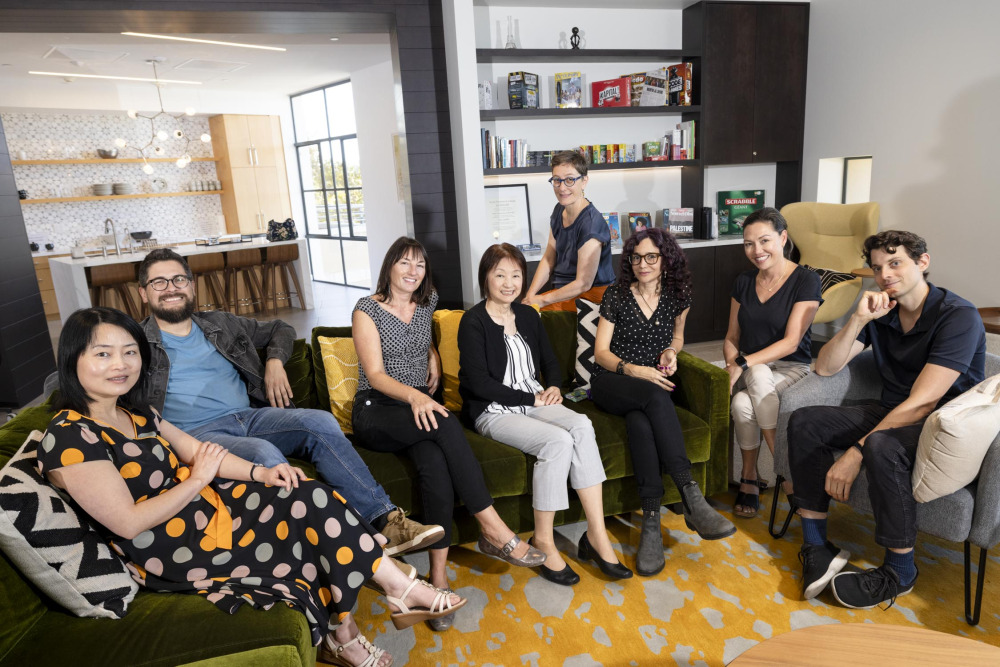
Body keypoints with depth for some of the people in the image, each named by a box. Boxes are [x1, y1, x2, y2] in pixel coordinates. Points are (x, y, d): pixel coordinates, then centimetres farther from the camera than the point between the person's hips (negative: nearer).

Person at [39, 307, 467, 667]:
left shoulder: (135, 413, 8)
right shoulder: (69, 437, -18)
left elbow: (195, 451, 6)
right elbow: (129, 524, -23)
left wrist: (261, 473, -9)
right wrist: (198, 480, -14)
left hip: (208, 503, 8)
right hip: (176, 554, -7)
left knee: (313, 498, -12)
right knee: (313, 510, -15)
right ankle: (404, 591, 3)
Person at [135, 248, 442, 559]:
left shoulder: (220, 324, 22)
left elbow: (280, 329, 31)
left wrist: (275, 361, 12)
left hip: (250, 416, 4)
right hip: (197, 434, -4)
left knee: (320, 422, -23)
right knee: (264, 453, -35)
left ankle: (386, 519, -27)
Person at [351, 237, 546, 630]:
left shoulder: (426, 305, 13)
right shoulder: (367, 310, -3)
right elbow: (375, 374, -12)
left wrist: (433, 356, 11)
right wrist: (414, 396, -31)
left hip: (419, 405, 4)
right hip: (377, 410, -4)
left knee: (435, 464, -32)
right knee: (445, 423, -35)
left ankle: (439, 574, -30)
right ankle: (494, 529, -32)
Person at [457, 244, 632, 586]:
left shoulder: (528, 315, 13)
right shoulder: (474, 321, -7)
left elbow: (550, 362, 20)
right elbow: (479, 383, -13)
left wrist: (553, 387, -3)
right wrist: (530, 398, -13)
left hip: (535, 401, 6)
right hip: (494, 411, -5)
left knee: (581, 425, -25)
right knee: (558, 440, -30)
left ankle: (596, 533, -21)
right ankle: (543, 540, -14)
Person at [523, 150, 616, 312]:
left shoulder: (591, 223, -23)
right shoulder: (559, 210, 4)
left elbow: (583, 284, -21)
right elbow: (548, 259, 8)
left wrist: (542, 300, -15)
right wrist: (530, 295, -5)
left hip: (591, 295, -7)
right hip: (563, 289, 8)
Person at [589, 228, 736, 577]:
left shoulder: (676, 297, 8)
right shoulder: (616, 296, -1)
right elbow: (600, 351, -2)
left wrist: (671, 350, 0)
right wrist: (632, 369, -21)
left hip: (652, 383, 2)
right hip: (611, 383, -2)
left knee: (640, 420, -37)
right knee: (655, 397, -38)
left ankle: (651, 522, -38)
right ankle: (691, 497, -42)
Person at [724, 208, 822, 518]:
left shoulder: (806, 281, -6)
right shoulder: (743, 282, 9)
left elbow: (791, 342, -15)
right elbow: (732, 337, 12)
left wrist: (743, 364, -25)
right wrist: (732, 365, -10)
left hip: (792, 369, -3)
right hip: (751, 372, 4)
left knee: (755, 380, -38)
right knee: (742, 406, -33)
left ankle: (749, 478, -25)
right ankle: (749, 477, -14)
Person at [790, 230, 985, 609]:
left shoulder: (957, 317, -18)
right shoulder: (879, 311, 3)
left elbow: (922, 403, -27)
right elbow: (825, 367, -2)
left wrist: (856, 451, -31)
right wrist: (858, 320, -16)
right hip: (891, 414, 7)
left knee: (881, 445, -38)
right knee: (804, 422, -13)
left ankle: (900, 572, -17)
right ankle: (816, 547, -11)